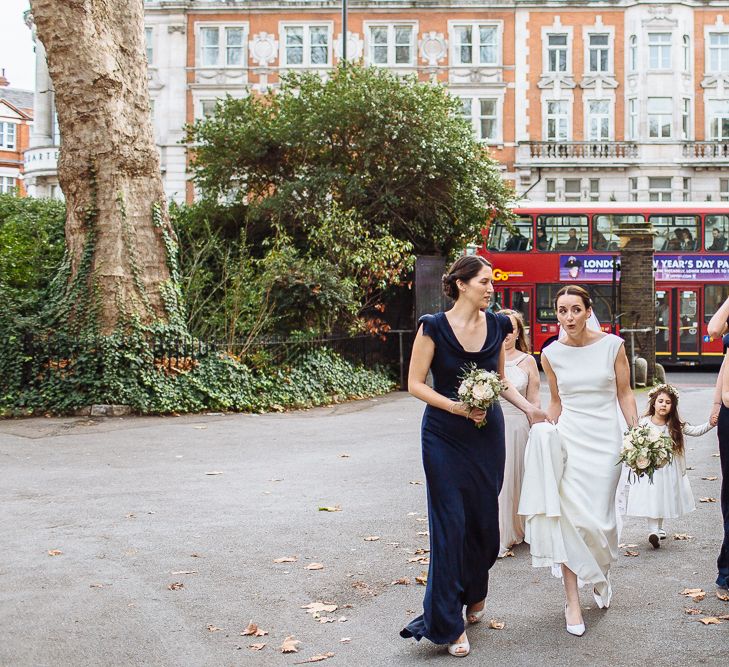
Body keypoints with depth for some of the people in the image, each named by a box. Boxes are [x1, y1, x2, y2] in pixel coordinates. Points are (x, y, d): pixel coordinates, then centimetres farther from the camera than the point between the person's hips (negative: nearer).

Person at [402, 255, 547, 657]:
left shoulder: (497, 326, 4)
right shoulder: (434, 327, -9)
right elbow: (415, 384, -8)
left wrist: (528, 407, 3)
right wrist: (455, 406, -19)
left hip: (487, 433, 4)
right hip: (445, 436, -4)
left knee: (484, 519, 9)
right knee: (451, 524, -3)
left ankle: (475, 597, 33)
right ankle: (449, 624, 6)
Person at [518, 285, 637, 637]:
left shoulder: (612, 345, -2)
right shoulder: (551, 354, 3)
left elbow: (625, 394, 4)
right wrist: (546, 436, 13)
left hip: (605, 438, -1)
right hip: (568, 437, 1)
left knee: (597, 518, -1)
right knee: (567, 515, -7)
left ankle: (600, 573, 34)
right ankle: (572, 602, 3)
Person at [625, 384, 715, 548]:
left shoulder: (675, 425, -2)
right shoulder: (644, 422, -8)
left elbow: (695, 431, -3)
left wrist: (710, 424, -18)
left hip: (669, 469, 3)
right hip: (649, 467, -3)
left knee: (664, 497, 9)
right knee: (652, 499, -3)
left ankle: (658, 528, 16)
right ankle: (653, 531, -2)